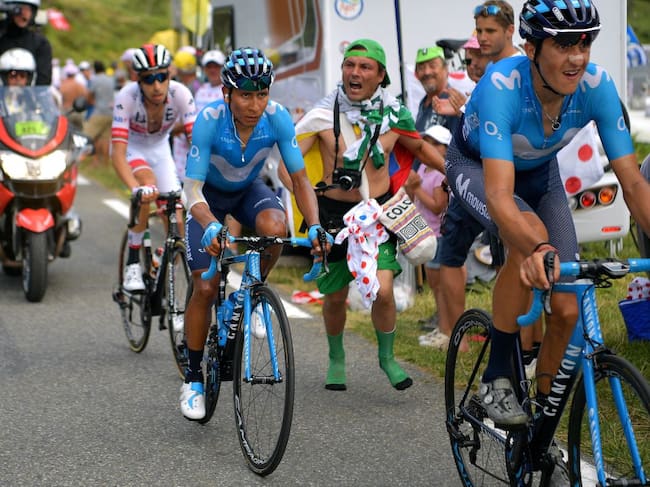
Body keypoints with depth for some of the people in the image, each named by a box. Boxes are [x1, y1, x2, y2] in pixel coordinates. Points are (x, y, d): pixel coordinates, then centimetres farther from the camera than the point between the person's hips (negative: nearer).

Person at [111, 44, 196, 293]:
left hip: (159, 148, 3)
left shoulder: (180, 94, -29)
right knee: (148, 182, -35)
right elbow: (118, 154, -41)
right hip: (130, 147, -3)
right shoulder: (127, 97, -34)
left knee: (175, 220, -9)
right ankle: (133, 264, -22)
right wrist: (136, 189, -57)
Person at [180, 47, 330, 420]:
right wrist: (211, 227, -55)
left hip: (250, 190, 2)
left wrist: (315, 226, -38)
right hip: (211, 195, -2)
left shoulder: (278, 118, -27)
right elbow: (193, 189, -35)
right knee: (206, 288, -11)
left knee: (275, 228, -34)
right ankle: (193, 378, 8)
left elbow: (300, 178, -21)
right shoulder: (210, 120, -33)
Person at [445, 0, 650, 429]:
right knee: (528, 240, -36)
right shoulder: (502, 86, -40)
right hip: (477, 166, -4)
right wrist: (538, 248, -67)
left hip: (539, 172, 4)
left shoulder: (596, 85, -29)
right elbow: (499, 194, -50)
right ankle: (496, 377, -19)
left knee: (567, 310, -9)